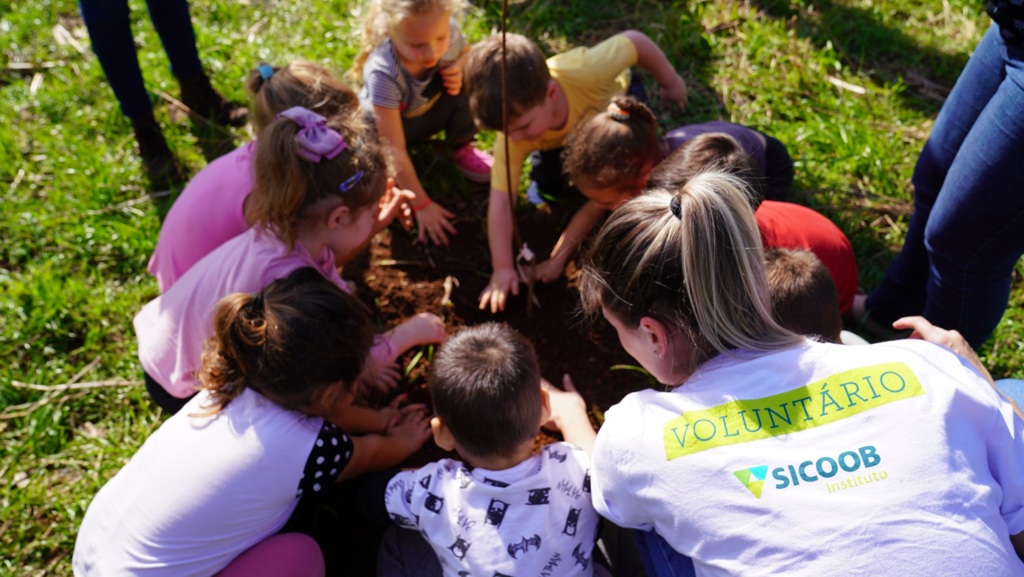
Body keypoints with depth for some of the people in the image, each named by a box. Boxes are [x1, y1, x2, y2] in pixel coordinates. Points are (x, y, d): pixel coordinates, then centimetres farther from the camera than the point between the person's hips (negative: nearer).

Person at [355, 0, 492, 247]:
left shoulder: (449, 34, -29)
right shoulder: (383, 74, -40)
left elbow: (468, 54, -1)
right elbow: (394, 152, -35)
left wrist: (460, 69, -26)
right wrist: (422, 204, -31)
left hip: (432, 110, 3)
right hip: (383, 122, -3)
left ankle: (462, 148, -3)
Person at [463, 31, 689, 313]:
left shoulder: (586, 72, -50)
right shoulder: (512, 134, -40)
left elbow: (635, 40, -33)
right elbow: (500, 201, -34)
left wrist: (672, 83, -17)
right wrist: (503, 268, -34)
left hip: (614, 97, -1)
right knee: (548, 185, -6)